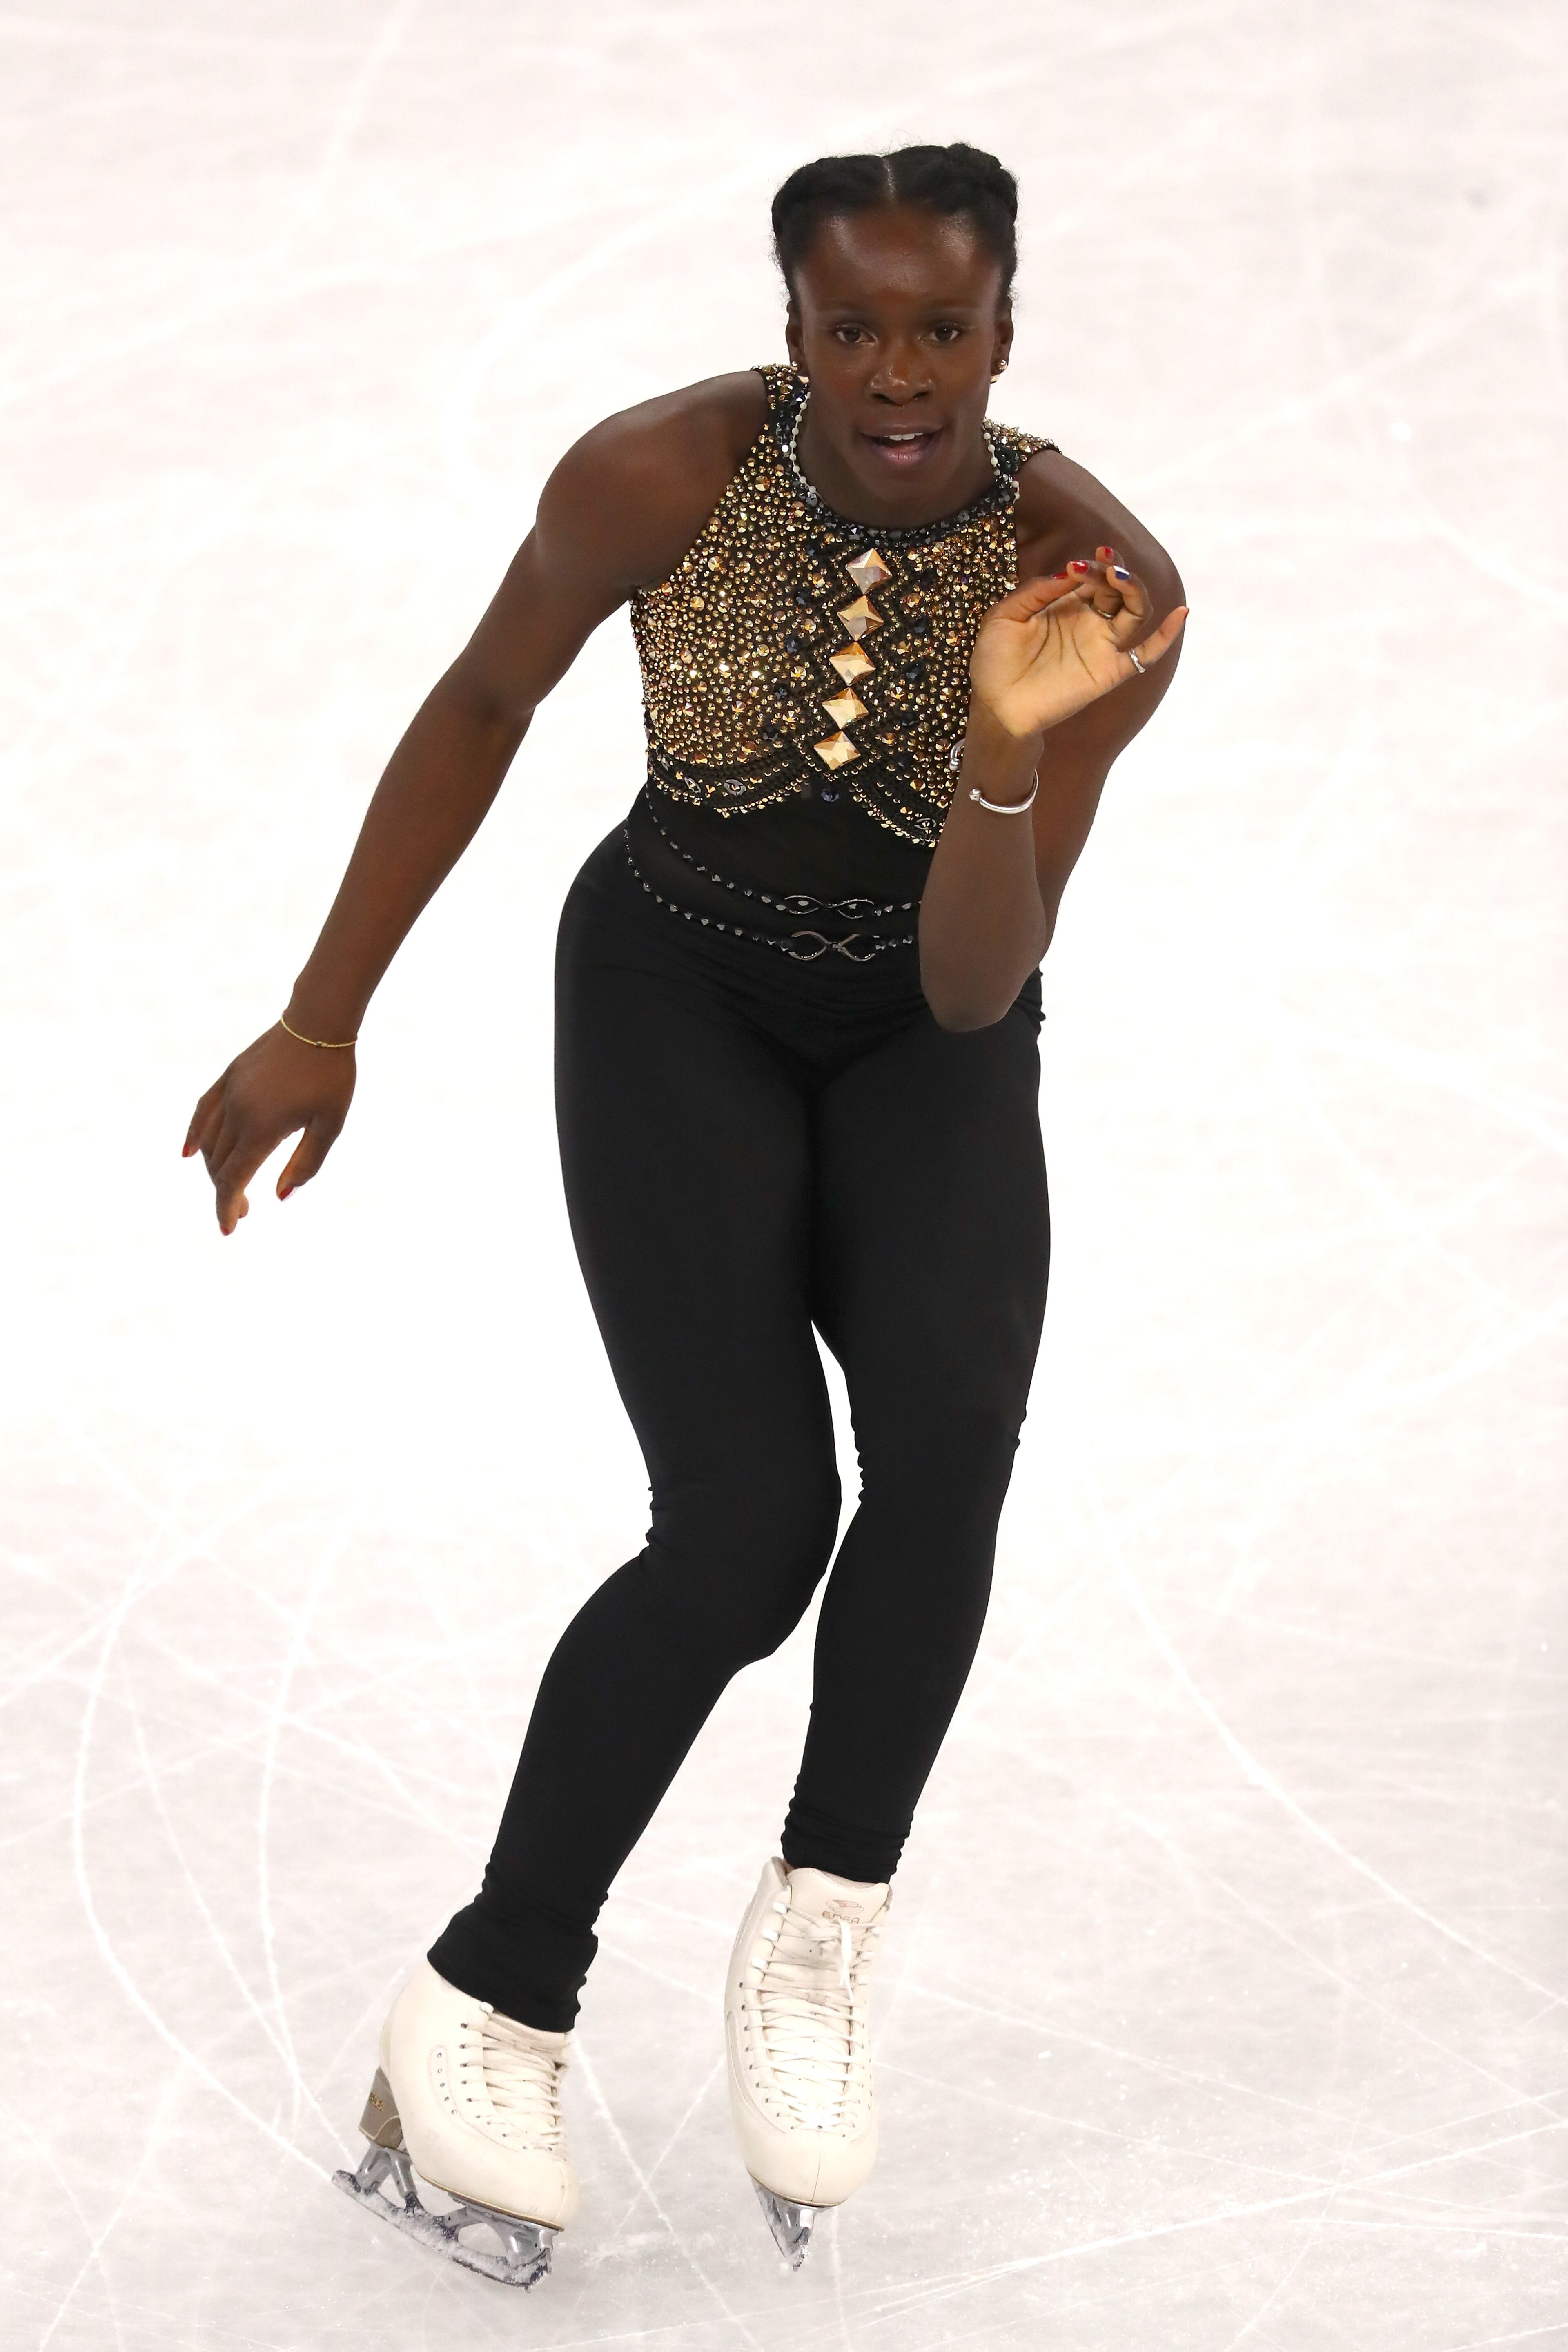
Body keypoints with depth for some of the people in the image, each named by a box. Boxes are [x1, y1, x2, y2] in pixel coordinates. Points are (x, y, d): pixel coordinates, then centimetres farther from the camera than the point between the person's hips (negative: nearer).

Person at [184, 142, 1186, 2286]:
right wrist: (321, 1022, -3)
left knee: (950, 1428, -30)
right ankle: (488, 2001, -3)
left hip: (922, 1039, 1)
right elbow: (487, 695, -5)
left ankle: (826, 1911, -8)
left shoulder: (1100, 582, -25)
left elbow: (976, 988, -26)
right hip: (674, 1002, -1)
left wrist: (1007, 744, -45)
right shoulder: (659, 474, -25)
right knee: (752, 1529, -21)